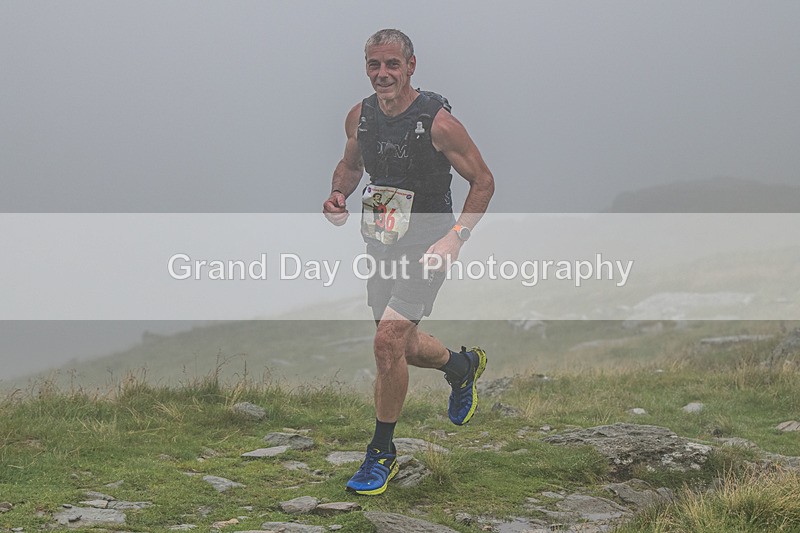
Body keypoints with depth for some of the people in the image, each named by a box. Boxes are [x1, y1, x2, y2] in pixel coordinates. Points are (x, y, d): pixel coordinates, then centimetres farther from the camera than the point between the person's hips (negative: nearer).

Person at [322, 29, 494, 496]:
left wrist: (456, 237, -19)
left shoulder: (437, 121, -18)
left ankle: (383, 453, -1)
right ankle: (463, 366, 51)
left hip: (427, 248, -6)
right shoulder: (360, 117, -1)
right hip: (382, 246, 7)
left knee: (388, 342, -17)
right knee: (403, 346, 18)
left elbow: (483, 181, -10)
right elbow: (351, 164, 19)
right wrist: (339, 194, -3)